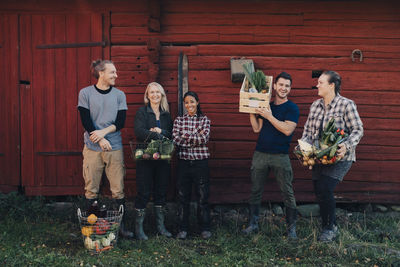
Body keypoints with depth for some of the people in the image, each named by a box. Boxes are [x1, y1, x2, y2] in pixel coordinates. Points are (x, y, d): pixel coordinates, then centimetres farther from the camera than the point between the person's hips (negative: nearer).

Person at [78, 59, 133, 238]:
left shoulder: (119, 95, 8)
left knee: (118, 190, 1)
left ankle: (122, 226, 10)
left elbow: (121, 122, 3)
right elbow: (85, 121, -4)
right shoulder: (86, 93, 2)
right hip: (92, 148, -1)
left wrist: (104, 131, -12)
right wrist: (100, 140, -12)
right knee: (91, 190, 2)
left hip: (115, 148, 2)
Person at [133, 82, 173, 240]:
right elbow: (139, 132, -15)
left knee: (161, 191, 9)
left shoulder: (166, 114, 15)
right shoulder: (142, 112, 0)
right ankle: (139, 227, 7)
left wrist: (160, 131, -11)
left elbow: (172, 134, 6)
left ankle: (160, 226, 19)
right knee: (144, 192, -3)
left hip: (163, 158, 5)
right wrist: (159, 136, -18)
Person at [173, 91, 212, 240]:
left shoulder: (204, 120, 4)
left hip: (200, 162, -1)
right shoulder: (179, 120, 8)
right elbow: (175, 140, -6)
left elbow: (204, 139, -11)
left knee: (203, 196, 3)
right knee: (183, 197, 6)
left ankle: (205, 228, 15)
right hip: (184, 162, 1)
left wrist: (185, 136, -10)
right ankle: (183, 228, 16)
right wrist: (196, 138, -10)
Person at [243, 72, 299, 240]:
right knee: (255, 191, 7)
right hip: (260, 154, 4)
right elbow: (257, 128, 10)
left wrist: (270, 116, -16)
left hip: (280, 156, -4)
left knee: (287, 193, -1)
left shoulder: (292, 108, -2)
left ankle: (291, 227, 9)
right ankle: (253, 224, 18)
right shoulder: (266, 106, 13)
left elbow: (288, 130, -15)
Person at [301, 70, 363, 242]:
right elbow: (308, 129, 16)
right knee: (319, 192, 6)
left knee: (325, 189, -17)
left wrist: (346, 146, -24)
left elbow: (358, 130, -8)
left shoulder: (346, 105, -8)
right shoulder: (315, 105, 11)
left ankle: (330, 228, 3)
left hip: (339, 157, -6)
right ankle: (329, 228, 24)